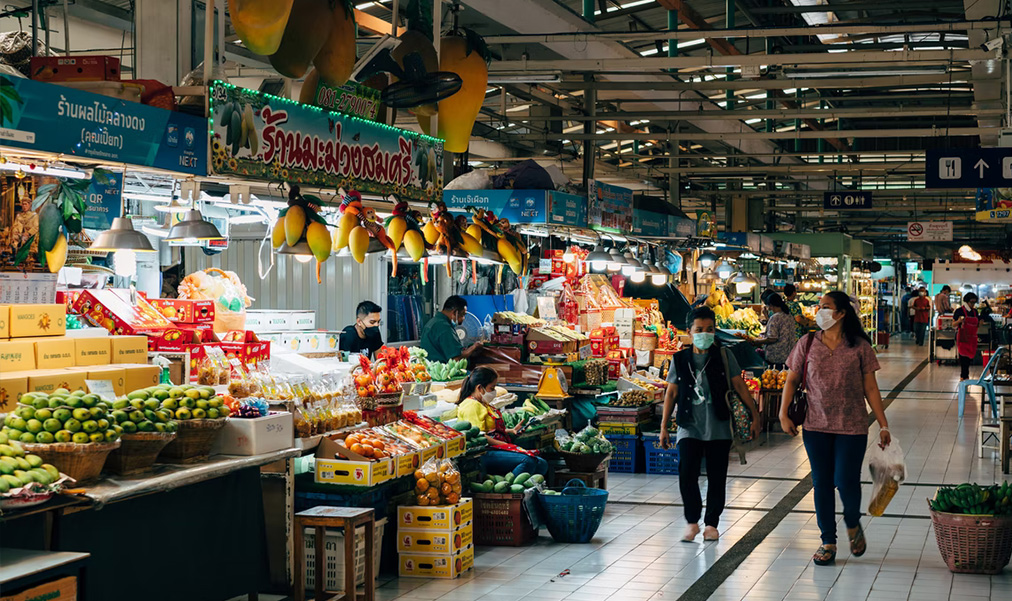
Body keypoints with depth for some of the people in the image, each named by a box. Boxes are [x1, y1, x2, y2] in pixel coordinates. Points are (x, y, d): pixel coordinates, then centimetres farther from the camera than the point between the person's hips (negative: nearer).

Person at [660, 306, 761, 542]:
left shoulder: (724, 356, 2)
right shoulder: (680, 360, 5)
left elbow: (739, 386, 5)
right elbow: (671, 393, 9)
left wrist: (754, 414, 2)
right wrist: (664, 426, 6)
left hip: (718, 428, 0)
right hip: (689, 427, 0)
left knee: (717, 478, 3)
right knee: (686, 474, -11)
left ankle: (711, 523, 18)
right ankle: (692, 521, 6)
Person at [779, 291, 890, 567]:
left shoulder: (859, 347, -3)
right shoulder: (807, 344, 2)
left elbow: (870, 388, 1)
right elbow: (792, 380, 8)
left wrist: (883, 425, -1)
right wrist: (784, 414, -1)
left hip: (852, 427, -2)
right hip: (816, 427, 2)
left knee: (846, 481, -6)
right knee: (822, 483, 6)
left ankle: (853, 525, 26)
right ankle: (828, 542, 19)